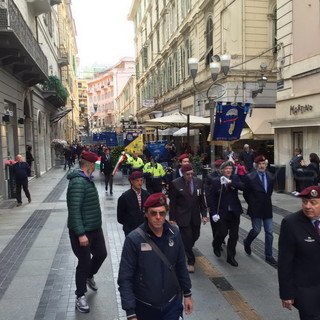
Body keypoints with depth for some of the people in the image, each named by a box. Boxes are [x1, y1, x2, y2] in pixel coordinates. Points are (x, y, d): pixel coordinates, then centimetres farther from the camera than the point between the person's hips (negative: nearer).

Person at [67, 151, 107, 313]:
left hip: (95, 227, 9)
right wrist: (81, 234, -28)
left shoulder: (87, 179, 8)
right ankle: (80, 296, 22)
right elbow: (74, 210, -27)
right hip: (81, 231, -9)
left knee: (101, 254, 18)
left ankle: (89, 276, 47)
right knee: (84, 262, 3)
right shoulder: (78, 182, -23)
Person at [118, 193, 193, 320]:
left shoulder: (174, 233, -7)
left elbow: (181, 267, 5)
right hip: (144, 307, -2)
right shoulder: (134, 239, -19)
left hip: (173, 304, 2)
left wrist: (187, 294, 10)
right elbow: (125, 279, -15)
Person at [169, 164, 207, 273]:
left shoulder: (199, 182, 0)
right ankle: (191, 262, 14)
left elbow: (202, 199, 6)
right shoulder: (176, 184, -10)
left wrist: (204, 214, 3)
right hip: (183, 217, -4)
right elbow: (172, 203, -6)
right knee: (187, 239, -2)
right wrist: (172, 218, -6)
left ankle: (186, 249, 44)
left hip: (195, 216, 4)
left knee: (195, 236, 13)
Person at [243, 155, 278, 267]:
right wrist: (252, 204, 6)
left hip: (267, 208, 4)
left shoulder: (270, 176, 2)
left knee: (269, 232, 5)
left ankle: (268, 256, 16)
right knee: (256, 230, -1)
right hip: (255, 209, -4)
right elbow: (246, 193, -2)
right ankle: (247, 242, 32)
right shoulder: (250, 177, -11)